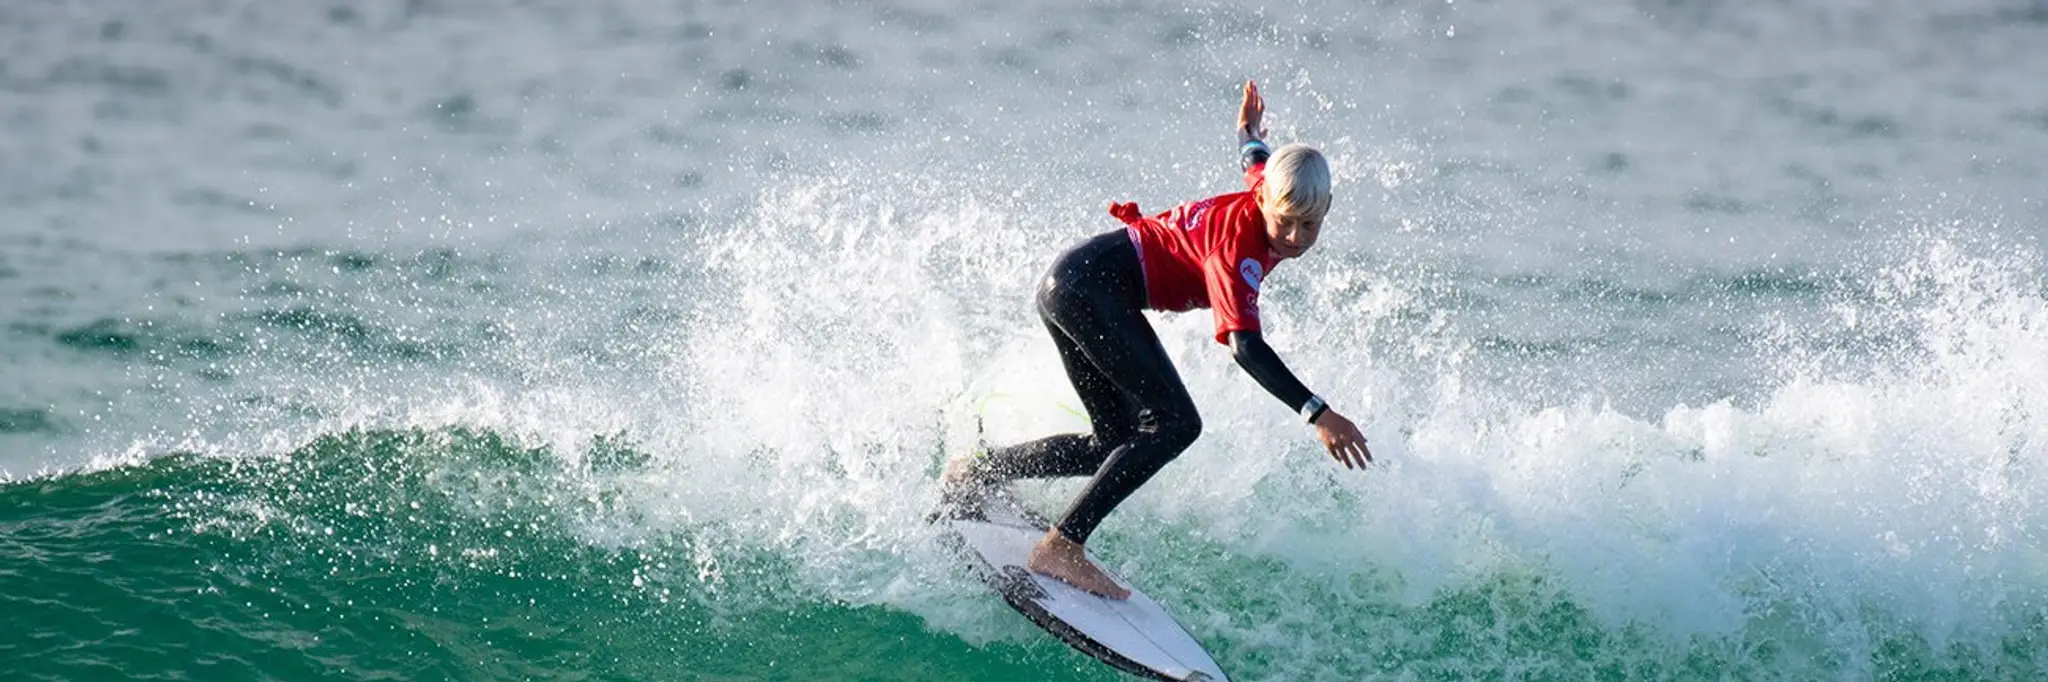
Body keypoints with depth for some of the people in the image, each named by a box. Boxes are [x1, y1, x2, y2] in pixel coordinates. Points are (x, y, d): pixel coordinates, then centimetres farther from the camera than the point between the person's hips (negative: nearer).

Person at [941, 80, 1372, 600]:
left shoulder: (1270, 185, 0)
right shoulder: (1239, 242, -25)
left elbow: (1254, 158, 26)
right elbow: (1245, 345, -36)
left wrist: (1250, 132, 50)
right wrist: (1317, 414, -43)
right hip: (1093, 284, -10)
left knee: (1117, 442, 15)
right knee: (1173, 423, -19)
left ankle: (974, 473, 25)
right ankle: (1062, 546, -24)